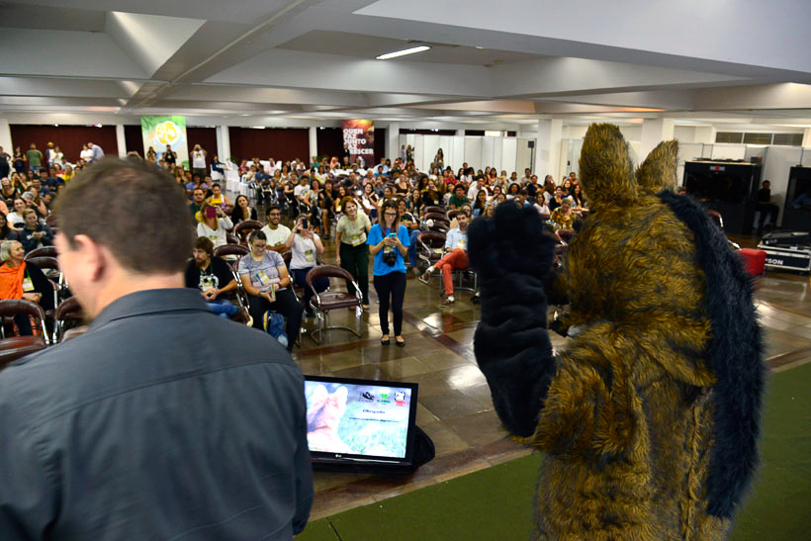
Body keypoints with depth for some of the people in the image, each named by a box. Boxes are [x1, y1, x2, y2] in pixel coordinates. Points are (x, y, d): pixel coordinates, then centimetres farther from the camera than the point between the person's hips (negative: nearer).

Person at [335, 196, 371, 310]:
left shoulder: (362, 216, -20)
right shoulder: (342, 222, -22)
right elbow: (338, 238, -7)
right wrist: (338, 255, -5)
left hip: (362, 246, 1)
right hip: (347, 248, -1)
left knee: (363, 274, -6)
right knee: (351, 275, 1)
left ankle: (365, 300, 13)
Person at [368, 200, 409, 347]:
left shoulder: (402, 229, 2)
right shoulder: (375, 229, -1)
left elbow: (404, 253, 3)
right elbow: (372, 251, -3)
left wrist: (398, 244, -16)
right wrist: (383, 242, -18)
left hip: (398, 272, 0)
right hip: (381, 272, 0)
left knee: (397, 307, -3)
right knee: (384, 305, 12)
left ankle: (398, 334, 18)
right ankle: (385, 333, 30)